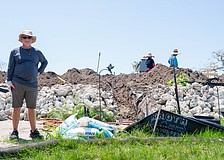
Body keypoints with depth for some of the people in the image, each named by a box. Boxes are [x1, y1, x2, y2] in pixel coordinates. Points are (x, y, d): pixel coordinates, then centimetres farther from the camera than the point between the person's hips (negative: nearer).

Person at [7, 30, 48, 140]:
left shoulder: (37, 52, 12)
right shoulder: (15, 52, 7)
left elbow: (45, 62, 28)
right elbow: (10, 68, 7)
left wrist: (39, 71, 13)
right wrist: (9, 81, -1)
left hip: (32, 84, 2)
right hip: (18, 84, -2)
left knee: (32, 108, 5)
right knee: (16, 107, -1)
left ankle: (34, 132, 14)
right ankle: (15, 132, 6)